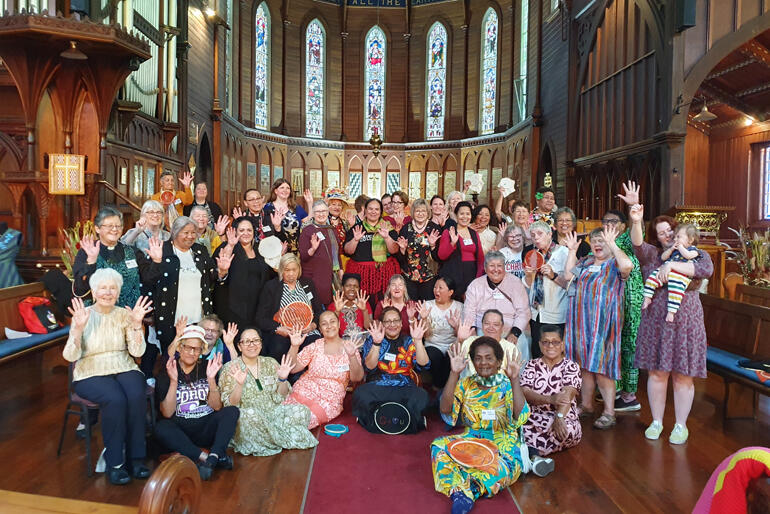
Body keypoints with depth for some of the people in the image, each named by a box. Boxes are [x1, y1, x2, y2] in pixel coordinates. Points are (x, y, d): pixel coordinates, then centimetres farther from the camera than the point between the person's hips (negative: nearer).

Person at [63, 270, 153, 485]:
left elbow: (137, 351, -2)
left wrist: (136, 324, -14)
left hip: (124, 369, 2)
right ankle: (114, 463, -16)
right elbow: (70, 356, -8)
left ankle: (135, 458, -14)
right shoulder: (82, 316, 1)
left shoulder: (124, 314, 6)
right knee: (115, 400, -32)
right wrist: (79, 328, -21)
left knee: (137, 397, -29)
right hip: (91, 373, -2)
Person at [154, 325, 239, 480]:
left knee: (232, 411, -21)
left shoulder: (207, 368, 5)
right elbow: (167, 413, -8)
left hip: (207, 429, 2)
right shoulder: (166, 373, 1)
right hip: (180, 432, -2)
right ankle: (210, 457, -33)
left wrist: (211, 379, -16)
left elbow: (217, 406, -1)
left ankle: (213, 457, -37)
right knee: (161, 428, -31)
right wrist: (173, 381, -18)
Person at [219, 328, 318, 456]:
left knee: (302, 411, -19)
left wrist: (283, 379, -12)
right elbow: (230, 405, -10)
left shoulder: (270, 363, 7)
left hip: (272, 412, 4)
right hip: (245, 417, -3)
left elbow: (279, 398, 7)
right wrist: (239, 384, -27)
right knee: (251, 414, -37)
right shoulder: (230, 369, -3)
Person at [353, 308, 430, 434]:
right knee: (360, 393, -33)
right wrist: (376, 343, -17)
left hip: (404, 388, 1)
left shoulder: (409, 342, 16)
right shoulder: (372, 340, 13)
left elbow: (423, 364, -1)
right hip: (377, 387, 0)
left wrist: (418, 341, -12)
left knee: (421, 397, -33)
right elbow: (369, 367, -3)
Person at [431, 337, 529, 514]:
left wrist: (514, 380, -27)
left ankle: (460, 492, -23)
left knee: (500, 468, -36)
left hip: (501, 445, -3)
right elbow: (446, 410, -11)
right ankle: (464, 495, -33)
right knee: (439, 446, -25)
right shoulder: (466, 384, 5)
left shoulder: (507, 385, -1)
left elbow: (521, 417, -19)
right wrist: (454, 374, -19)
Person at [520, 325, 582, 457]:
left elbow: (567, 395, -14)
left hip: (564, 418, -1)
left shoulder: (571, 366, 4)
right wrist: (550, 399, -24)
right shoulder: (532, 365, 10)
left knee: (566, 430, -36)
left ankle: (531, 449, -28)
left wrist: (559, 417, -33)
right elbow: (524, 392, -6)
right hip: (534, 418, 1)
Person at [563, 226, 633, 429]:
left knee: (601, 365, -6)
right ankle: (586, 404, 27)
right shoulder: (585, 262, 15)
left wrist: (612, 245, -20)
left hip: (603, 320, -6)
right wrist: (572, 251, 8)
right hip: (582, 319, 6)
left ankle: (609, 412, 3)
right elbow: (568, 276, 9)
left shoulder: (615, 263, -3)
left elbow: (628, 266, -25)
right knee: (585, 364, 13)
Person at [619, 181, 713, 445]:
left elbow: (707, 269, -16)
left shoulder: (696, 254, 7)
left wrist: (672, 265, -22)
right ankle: (656, 421, 21)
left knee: (683, 376, 5)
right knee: (657, 372, 6)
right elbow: (637, 245, -16)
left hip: (686, 322, -1)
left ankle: (681, 425, 19)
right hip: (655, 321, 1)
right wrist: (636, 221, -34)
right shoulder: (651, 254, 7)